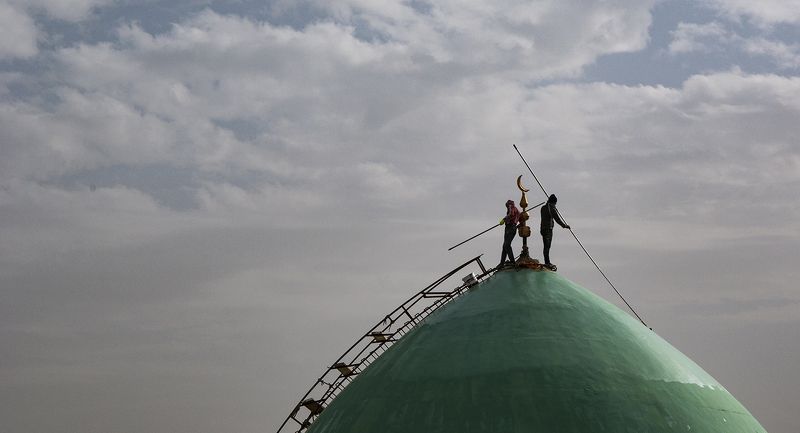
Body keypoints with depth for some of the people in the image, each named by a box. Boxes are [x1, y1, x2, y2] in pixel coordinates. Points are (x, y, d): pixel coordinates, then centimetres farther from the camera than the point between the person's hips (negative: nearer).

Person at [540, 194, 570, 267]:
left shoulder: (543, 208, 10)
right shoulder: (552, 209, -11)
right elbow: (557, 219, -8)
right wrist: (564, 226, 3)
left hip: (542, 229, 7)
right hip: (548, 229, -7)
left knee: (546, 246, 12)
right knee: (547, 246, -8)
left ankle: (547, 262, 16)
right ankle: (547, 263, -9)